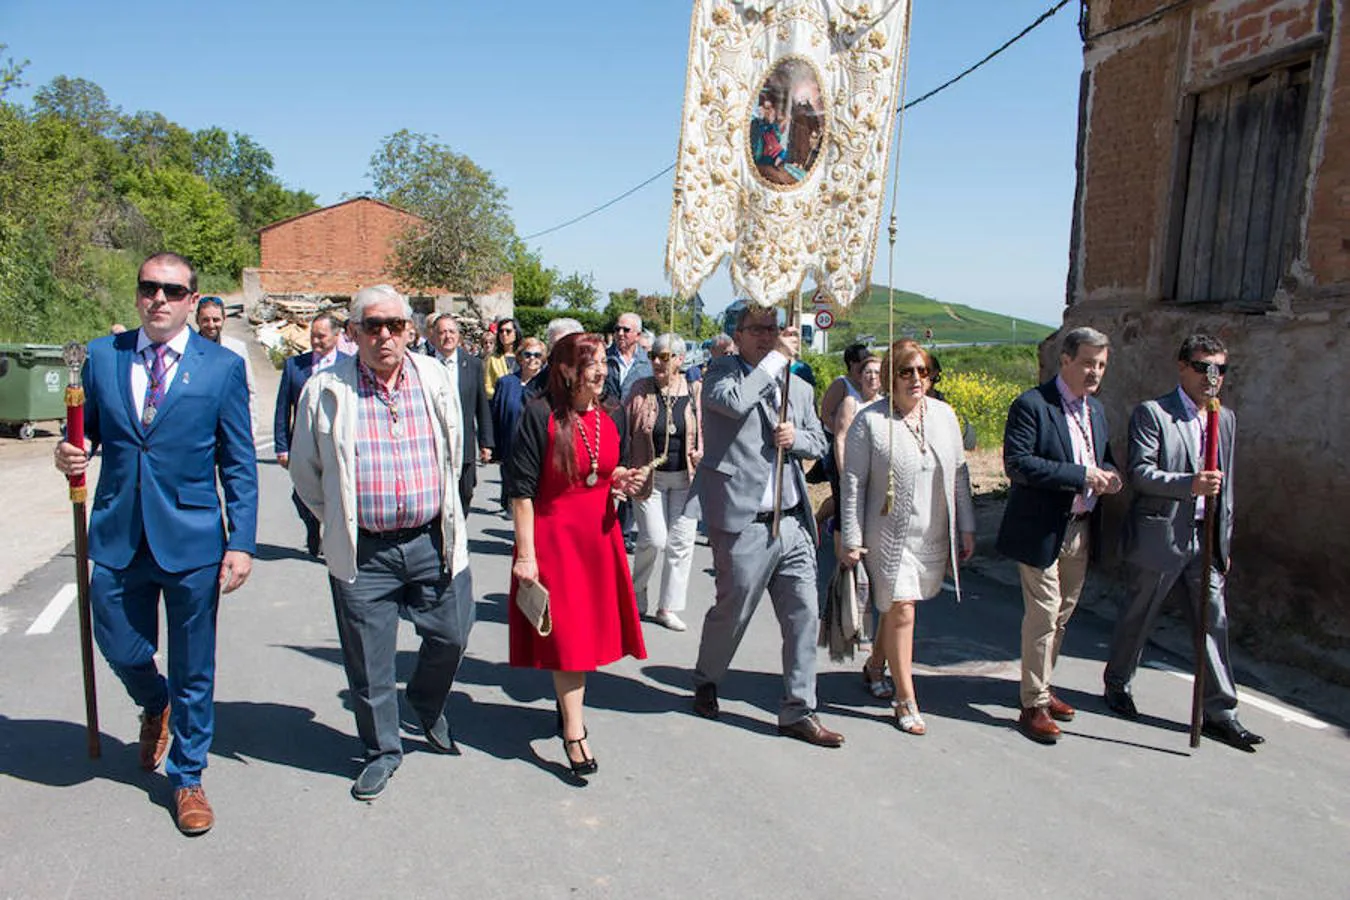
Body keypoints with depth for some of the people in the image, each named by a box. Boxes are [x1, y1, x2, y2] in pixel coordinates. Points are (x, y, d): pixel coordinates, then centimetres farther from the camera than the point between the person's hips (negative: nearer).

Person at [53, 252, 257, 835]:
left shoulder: (222, 366, -3)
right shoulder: (102, 356, 5)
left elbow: (239, 465, -2)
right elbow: (87, 432, 14)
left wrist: (241, 542, -8)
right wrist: (71, 454, -10)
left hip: (192, 542, -2)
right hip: (117, 537, 2)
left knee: (193, 672, 9)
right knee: (123, 652, 13)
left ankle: (187, 778, 30)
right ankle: (155, 708, 49)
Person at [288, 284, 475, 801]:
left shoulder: (434, 379, 2)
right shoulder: (326, 389, -5)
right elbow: (304, 470, 7)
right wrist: (340, 522, 10)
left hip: (433, 540, 2)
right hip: (363, 552, -2)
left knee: (451, 634, 10)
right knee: (369, 662, 8)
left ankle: (427, 704, 42)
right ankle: (382, 751, 31)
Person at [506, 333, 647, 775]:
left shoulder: (606, 420, 5)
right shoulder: (540, 415, -14)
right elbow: (521, 489, -14)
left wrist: (620, 480, -4)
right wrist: (525, 553, -16)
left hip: (600, 537, 6)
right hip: (554, 538, -6)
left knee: (590, 629, 14)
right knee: (567, 634, -2)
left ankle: (570, 703, 35)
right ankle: (574, 732, 8)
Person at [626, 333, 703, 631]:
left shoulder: (694, 392, -3)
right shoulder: (641, 390, -3)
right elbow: (625, 432, -1)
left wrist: (700, 456, -11)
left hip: (685, 478, 1)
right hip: (649, 477, -1)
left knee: (681, 543, 3)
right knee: (654, 539, -6)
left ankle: (668, 607, 18)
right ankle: (637, 587, 25)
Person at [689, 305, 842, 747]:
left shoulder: (798, 387, 16)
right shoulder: (722, 372, -2)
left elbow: (818, 443, 20)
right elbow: (733, 401, -25)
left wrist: (796, 437, -2)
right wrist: (777, 357, -17)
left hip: (793, 523, 6)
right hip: (745, 523, -5)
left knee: (803, 616, 6)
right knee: (732, 612, 9)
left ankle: (798, 712, 18)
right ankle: (705, 681, 37)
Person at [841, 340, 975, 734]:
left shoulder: (944, 415, 5)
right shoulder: (870, 421, -8)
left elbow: (959, 474, 11)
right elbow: (853, 483, -7)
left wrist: (966, 528, 10)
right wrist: (852, 539, -9)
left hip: (934, 536, 4)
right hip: (889, 535, -4)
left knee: (896, 606, 12)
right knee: (901, 611, -6)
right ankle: (906, 700, 5)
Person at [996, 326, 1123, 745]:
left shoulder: (1095, 409, 12)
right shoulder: (1031, 405, -13)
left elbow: (1104, 458, 22)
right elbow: (1017, 464, -21)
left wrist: (1108, 475, -3)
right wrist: (1081, 475, -24)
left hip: (1080, 531, 8)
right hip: (1042, 532, -8)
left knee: (1062, 616, 16)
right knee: (1043, 617, -3)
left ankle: (1041, 687, 32)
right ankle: (1034, 705, 8)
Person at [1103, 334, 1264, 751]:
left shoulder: (1226, 419, 12)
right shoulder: (1151, 413, -7)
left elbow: (1225, 486, 17)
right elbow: (1140, 472, -17)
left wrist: (1224, 543, 16)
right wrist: (1189, 484, -32)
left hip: (1205, 539, 6)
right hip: (1160, 537, -5)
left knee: (1214, 623, 6)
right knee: (1138, 617, 9)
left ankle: (1220, 713, 14)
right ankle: (1117, 683, 29)